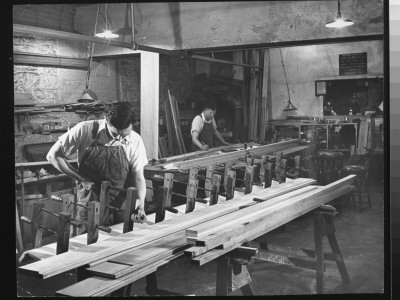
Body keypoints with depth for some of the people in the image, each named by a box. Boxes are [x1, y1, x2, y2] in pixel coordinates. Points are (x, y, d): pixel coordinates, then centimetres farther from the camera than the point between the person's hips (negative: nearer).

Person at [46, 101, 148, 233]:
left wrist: (140, 204, -20)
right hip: (89, 202, -2)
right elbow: (53, 155, -8)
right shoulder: (85, 130, -14)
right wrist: (81, 179, -12)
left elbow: (138, 176, -3)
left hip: (122, 206, 2)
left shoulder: (135, 141, -7)